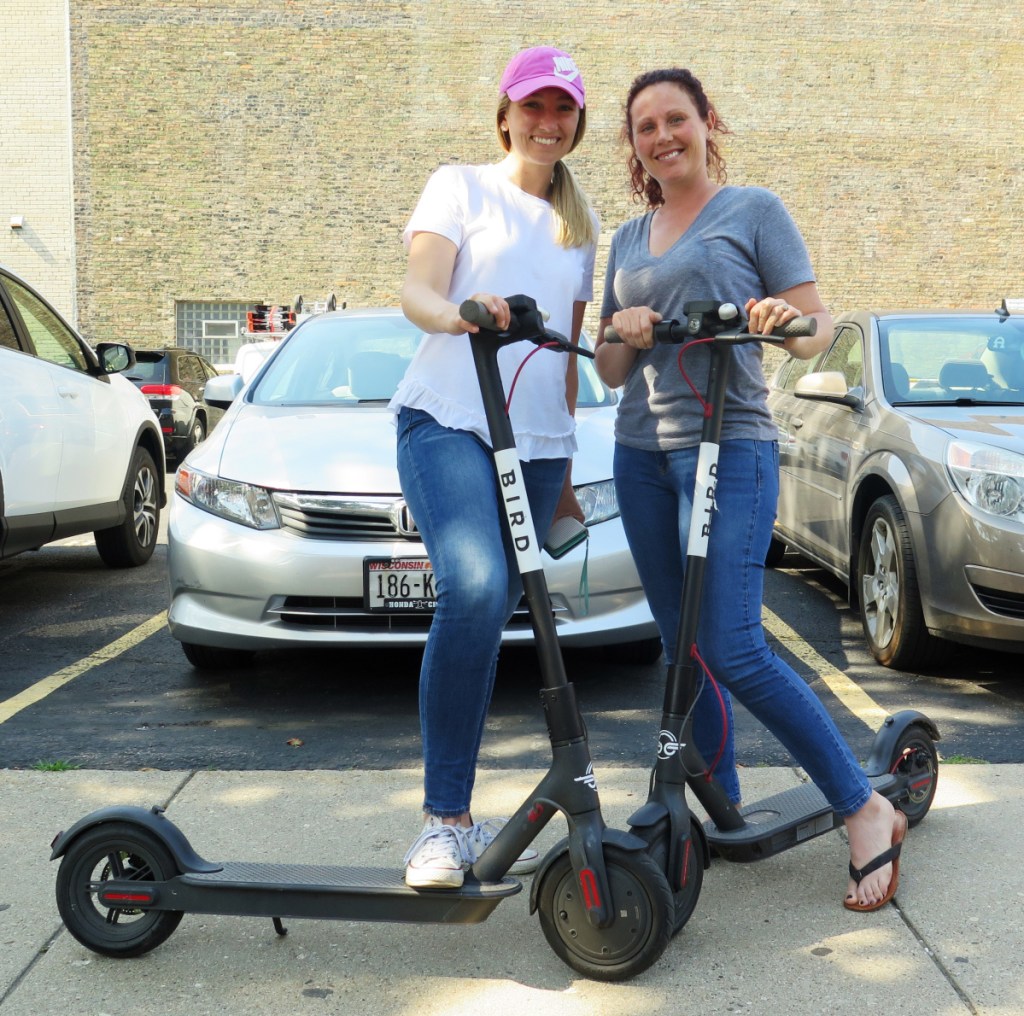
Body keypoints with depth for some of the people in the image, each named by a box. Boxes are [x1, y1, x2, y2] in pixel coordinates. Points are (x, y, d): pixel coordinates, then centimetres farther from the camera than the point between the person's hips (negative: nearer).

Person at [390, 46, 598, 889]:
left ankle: (460, 822, 13)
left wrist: (565, 464, 22)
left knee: (490, 620, 2)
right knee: (474, 587, -28)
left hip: (538, 441, 5)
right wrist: (455, 313, -32)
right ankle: (443, 820, -22)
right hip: (449, 421, -5)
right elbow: (416, 289, -8)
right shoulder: (460, 187, 8)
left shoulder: (579, 222, 23)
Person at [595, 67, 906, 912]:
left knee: (734, 652, -16)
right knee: (683, 651, 8)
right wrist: (624, 335, -4)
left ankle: (868, 810, -4)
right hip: (642, 453, 6)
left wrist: (788, 321, -25)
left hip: (729, 446, -6)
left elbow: (817, 327, -2)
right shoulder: (628, 239, 18)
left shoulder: (754, 210, 3)